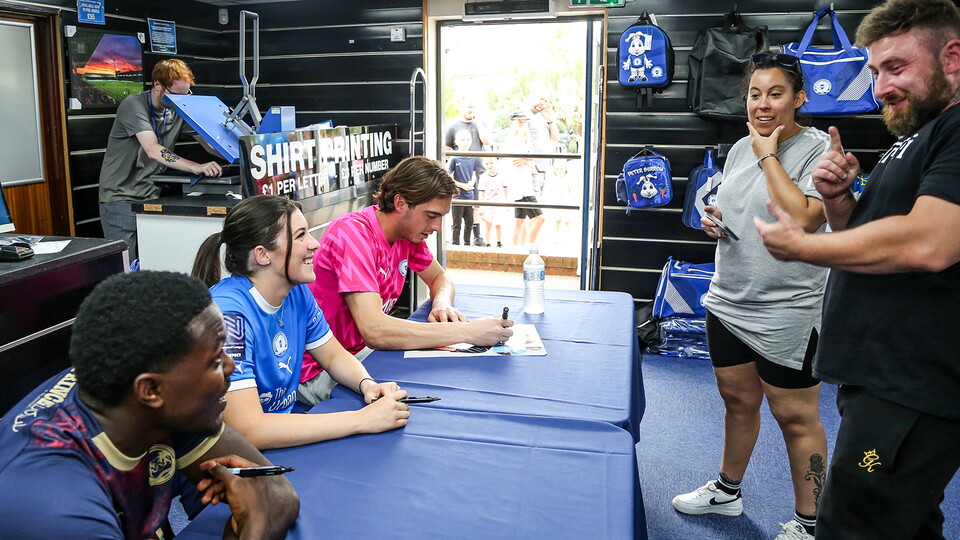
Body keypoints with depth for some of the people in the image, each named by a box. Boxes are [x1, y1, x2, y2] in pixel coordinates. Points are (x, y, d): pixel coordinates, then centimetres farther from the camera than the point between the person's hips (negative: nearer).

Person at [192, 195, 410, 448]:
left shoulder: (297, 292, -3)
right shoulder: (229, 313, -26)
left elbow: (334, 355, 11)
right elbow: (247, 430, -32)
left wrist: (367, 384, -12)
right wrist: (362, 419, -30)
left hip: (285, 433, 7)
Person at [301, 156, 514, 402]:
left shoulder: (408, 232, -1)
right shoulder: (354, 233, -26)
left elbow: (439, 277, 16)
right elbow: (374, 330, -37)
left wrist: (442, 304, -10)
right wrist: (468, 332, -36)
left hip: (362, 351, 8)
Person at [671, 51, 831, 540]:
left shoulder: (817, 148, -11)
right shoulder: (741, 148, 9)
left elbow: (803, 218, -26)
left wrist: (769, 156, -17)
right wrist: (714, 221, -1)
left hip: (786, 312, -6)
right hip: (727, 302, 7)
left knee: (795, 416, 5)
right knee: (737, 400, 20)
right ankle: (727, 491, 39)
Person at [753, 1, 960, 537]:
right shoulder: (915, 138, 19)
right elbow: (865, 240, 22)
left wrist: (799, 246, -13)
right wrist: (840, 197, 1)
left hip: (913, 389, -10)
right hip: (877, 377, 10)